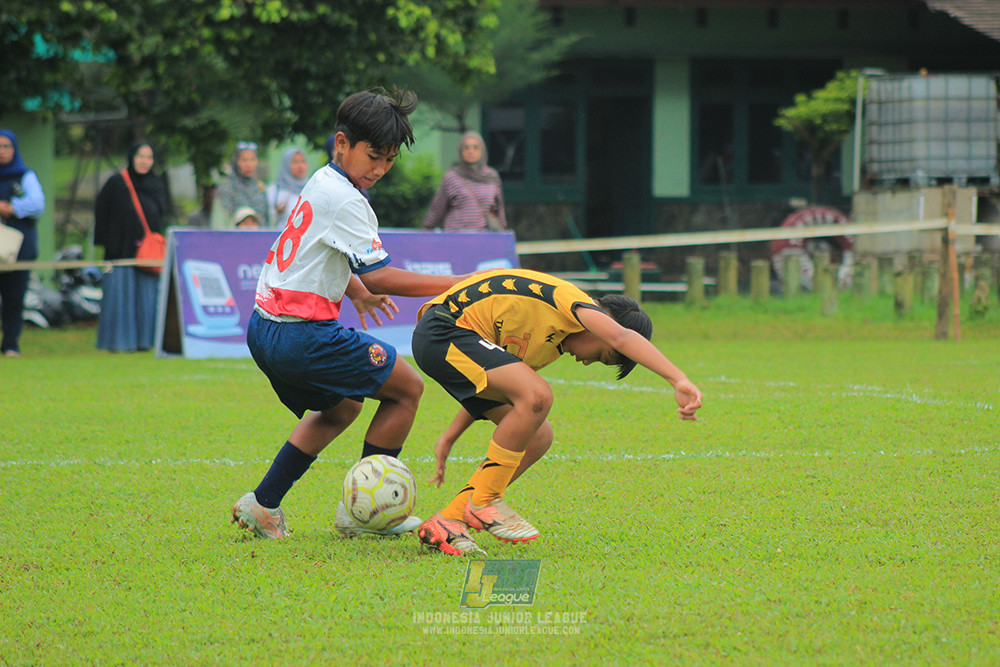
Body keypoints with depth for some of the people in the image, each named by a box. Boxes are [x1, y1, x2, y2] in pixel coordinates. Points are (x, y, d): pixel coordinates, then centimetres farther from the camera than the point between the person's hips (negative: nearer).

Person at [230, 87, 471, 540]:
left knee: (341, 406, 30)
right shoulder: (344, 201, -15)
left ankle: (262, 506, 25)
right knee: (407, 387, 1)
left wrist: (359, 294, 35)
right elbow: (378, 276, -19)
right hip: (300, 335, -10)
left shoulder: (321, 183, 16)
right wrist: (456, 285, -17)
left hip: (265, 328, 10)